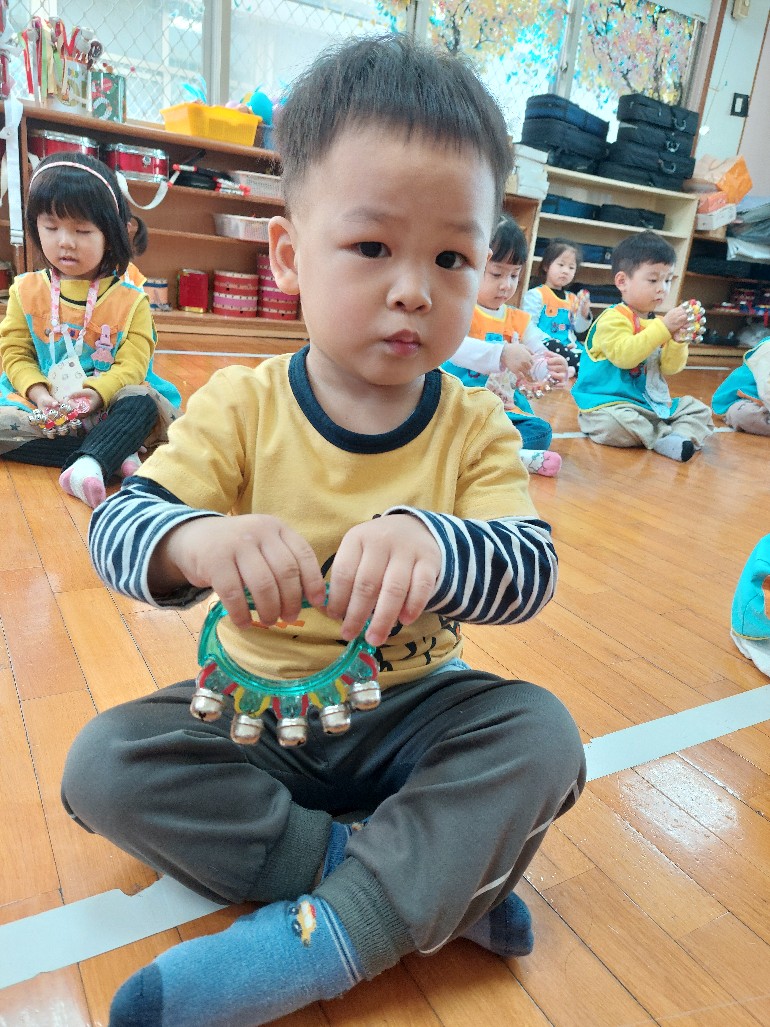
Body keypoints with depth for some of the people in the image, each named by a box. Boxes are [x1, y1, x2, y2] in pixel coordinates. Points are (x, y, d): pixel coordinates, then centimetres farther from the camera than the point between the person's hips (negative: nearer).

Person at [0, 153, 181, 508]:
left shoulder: (129, 298, -1)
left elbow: (132, 364, -10)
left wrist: (98, 392, -30)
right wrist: (37, 390, -18)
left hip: (108, 403, -2)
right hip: (43, 408, 2)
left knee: (143, 402, -32)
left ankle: (87, 465, -49)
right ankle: (111, 455, -31)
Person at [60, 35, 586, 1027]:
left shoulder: (476, 427, -10)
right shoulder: (241, 406, -11)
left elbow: (532, 570, -21)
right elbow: (117, 526, -17)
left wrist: (433, 543, -45)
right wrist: (196, 541, -42)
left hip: (412, 710, 0)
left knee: (542, 732, -22)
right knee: (103, 762, -18)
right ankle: (433, 881, -19)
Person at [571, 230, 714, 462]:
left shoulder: (658, 322, 15)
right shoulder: (613, 319, -11)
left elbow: (670, 368, 10)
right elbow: (624, 355, -27)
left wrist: (678, 339, -9)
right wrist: (663, 328, -25)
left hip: (652, 402, 8)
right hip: (609, 402, -8)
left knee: (699, 410, 4)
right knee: (613, 423, -39)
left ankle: (681, 437, -23)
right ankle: (667, 435, -21)